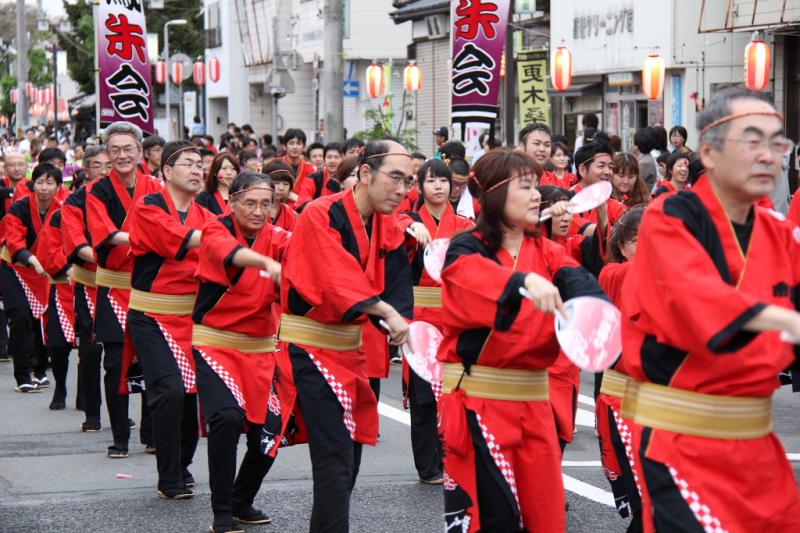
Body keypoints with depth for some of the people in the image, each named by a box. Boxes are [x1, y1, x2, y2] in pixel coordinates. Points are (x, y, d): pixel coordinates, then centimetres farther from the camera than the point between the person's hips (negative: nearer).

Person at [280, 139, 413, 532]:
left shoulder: (390, 231, 5)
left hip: (349, 346, 8)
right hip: (311, 347, -8)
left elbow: (397, 289, -4)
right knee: (335, 453, -14)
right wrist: (386, 312, -39)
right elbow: (338, 280, -30)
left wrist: (399, 323, -24)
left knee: (351, 448, 17)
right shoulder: (322, 216, -18)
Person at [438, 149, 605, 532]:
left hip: (532, 399, 5)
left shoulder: (547, 253, 8)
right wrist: (525, 280, -50)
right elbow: (476, 273, -31)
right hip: (477, 399, -5)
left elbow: (578, 283, -12)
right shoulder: (466, 249, -7)